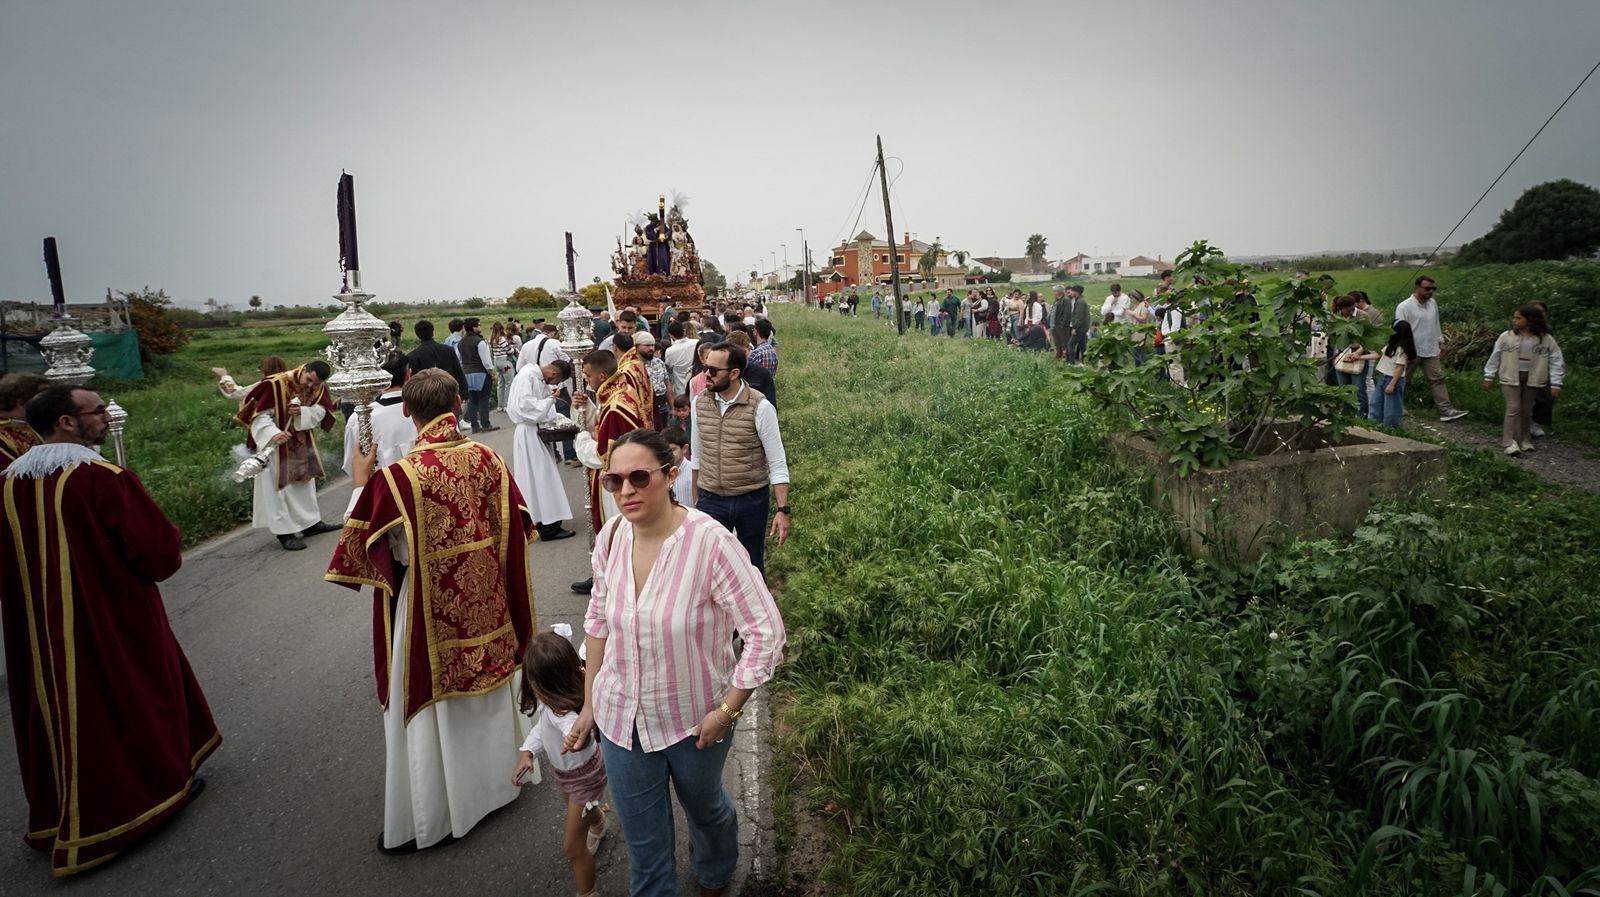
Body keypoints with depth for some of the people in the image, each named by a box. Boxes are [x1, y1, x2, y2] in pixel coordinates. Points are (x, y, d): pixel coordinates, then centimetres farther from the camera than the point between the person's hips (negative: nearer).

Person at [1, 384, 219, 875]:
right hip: (115, 619, -6)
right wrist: (168, 543, 2)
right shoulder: (104, 478, -22)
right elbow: (161, 551, -20)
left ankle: (64, 808, 34)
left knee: (60, 701, 19)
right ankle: (161, 781, 28)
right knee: (134, 696, 12)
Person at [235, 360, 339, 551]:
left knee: (305, 482, 16)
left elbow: (320, 411, -11)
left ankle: (310, 522, 28)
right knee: (279, 486, -2)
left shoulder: (319, 389, -8)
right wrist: (274, 434, -41)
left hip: (302, 443, 7)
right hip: (276, 444, -6)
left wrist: (302, 412, -32)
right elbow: (260, 415, -25)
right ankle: (284, 532, 2)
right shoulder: (275, 385, -25)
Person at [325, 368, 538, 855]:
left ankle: (430, 821, 29)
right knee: (491, 695, 24)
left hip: (430, 610, -4)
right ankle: (499, 776, 45)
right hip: (487, 601, 4)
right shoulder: (488, 458, -10)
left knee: (429, 713, 13)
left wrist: (360, 483, 2)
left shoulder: (396, 477, -21)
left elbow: (361, 545, -8)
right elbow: (517, 526, -1)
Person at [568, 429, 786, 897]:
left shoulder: (710, 543, -29)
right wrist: (589, 705, 7)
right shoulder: (610, 537, -13)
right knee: (644, 845, 17)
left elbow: (767, 634, -24)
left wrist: (727, 710, -20)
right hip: (622, 718, 2)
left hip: (696, 720, -2)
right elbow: (598, 622, 2)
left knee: (704, 807, 29)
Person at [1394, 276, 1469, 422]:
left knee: (1438, 379, 1)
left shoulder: (1432, 303, 8)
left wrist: (1441, 341, 18)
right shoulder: (1404, 307, -13)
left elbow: (1436, 324, 19)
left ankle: (1446, 410, 0)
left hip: (1430, 350, 6)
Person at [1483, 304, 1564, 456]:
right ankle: (1510, 442, -4)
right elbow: (1495, 357, 2)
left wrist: (1555, 384, -5)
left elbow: (1556, 362, -2)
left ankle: (1525, 440, 25)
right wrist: (1489, 377, 3)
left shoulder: (1546, 339, -6)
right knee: (1513, 408, -6)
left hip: (1531, 379, 1)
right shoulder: (1506, 337, -7)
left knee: (1526, 409, 12)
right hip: (1510, 377, -1)